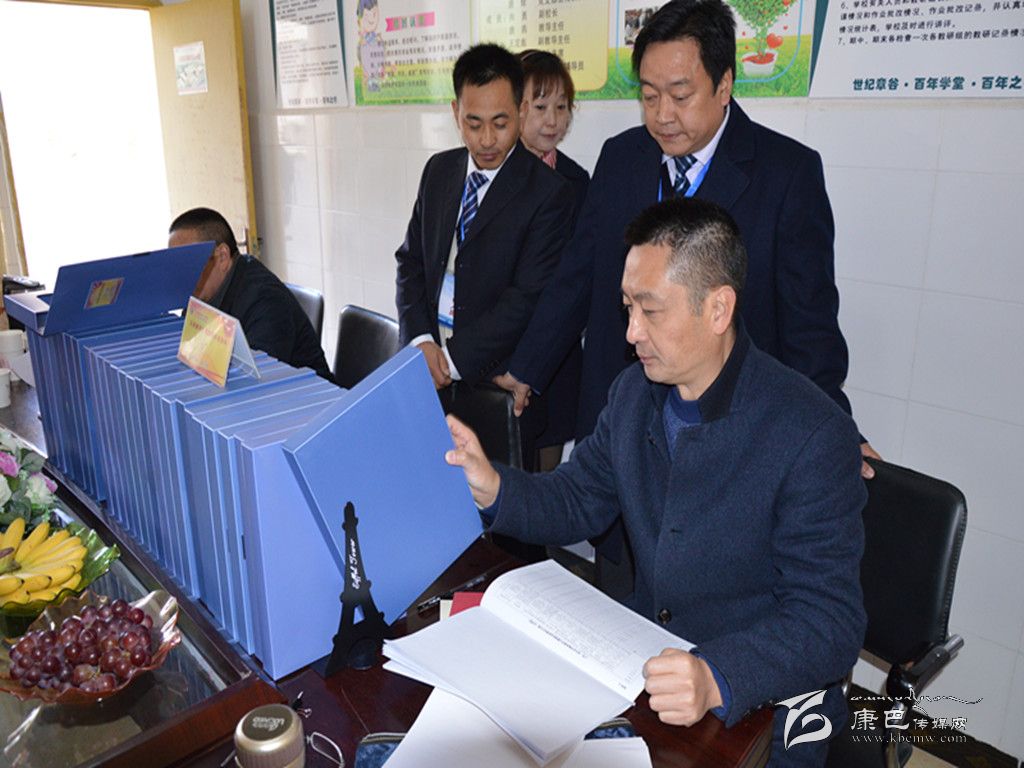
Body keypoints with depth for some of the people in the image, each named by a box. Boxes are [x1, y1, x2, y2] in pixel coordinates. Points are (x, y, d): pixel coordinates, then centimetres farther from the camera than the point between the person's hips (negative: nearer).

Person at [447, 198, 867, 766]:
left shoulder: (813, 436, -21)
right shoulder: (633, 390, 0)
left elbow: (829, 623, -22)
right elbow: (576, 503, 6)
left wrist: (717, 678, -39)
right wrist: (492, 488, -13)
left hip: (759, 701, -4)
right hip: (639, 655, 5)